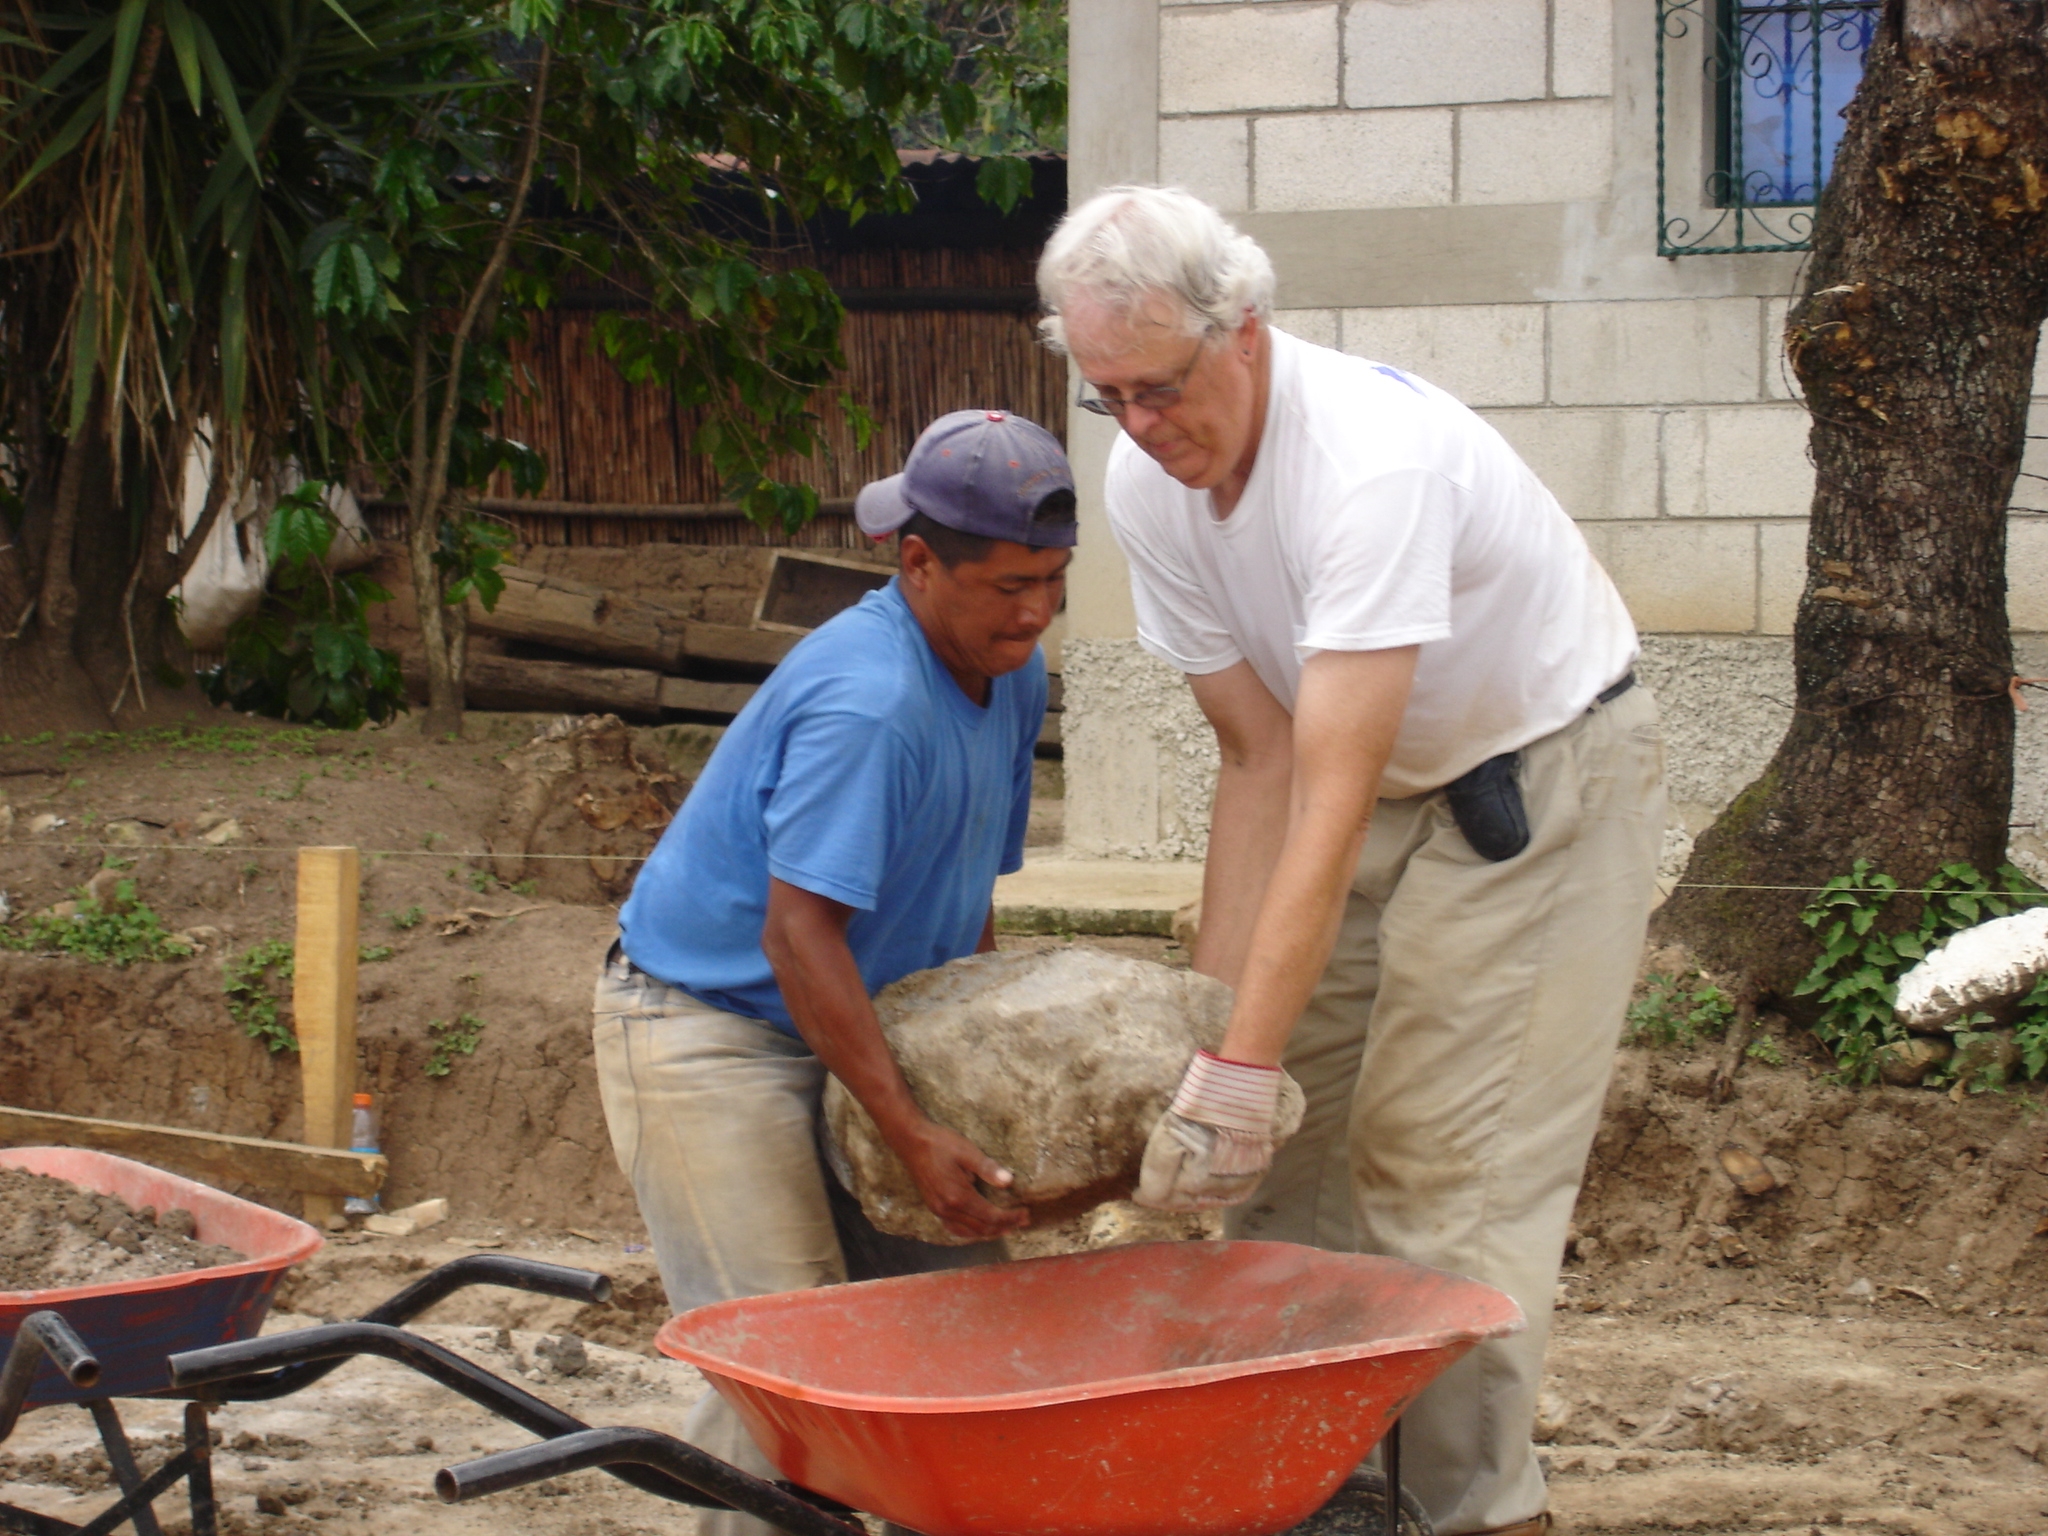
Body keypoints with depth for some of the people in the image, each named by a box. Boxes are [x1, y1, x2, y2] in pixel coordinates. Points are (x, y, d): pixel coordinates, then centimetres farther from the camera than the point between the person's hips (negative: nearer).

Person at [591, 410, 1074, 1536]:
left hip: (847, 1026, 9)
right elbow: (799, 935, -31)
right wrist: (912, 1134, -30)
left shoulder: (1012, 678, 3)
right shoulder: (867, 703, -28)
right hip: (704, 1027, -9)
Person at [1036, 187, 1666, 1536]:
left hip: (1548, 777, -7)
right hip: (1386, 781, 7)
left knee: (1445, 1170, -11)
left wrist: (1244, 1065, -42)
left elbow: (1332, 797, -39)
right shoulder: (1148, 482, -11)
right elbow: (1263, 759, -8)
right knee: (1286, 1156, 4)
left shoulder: (1373, 456, -35)